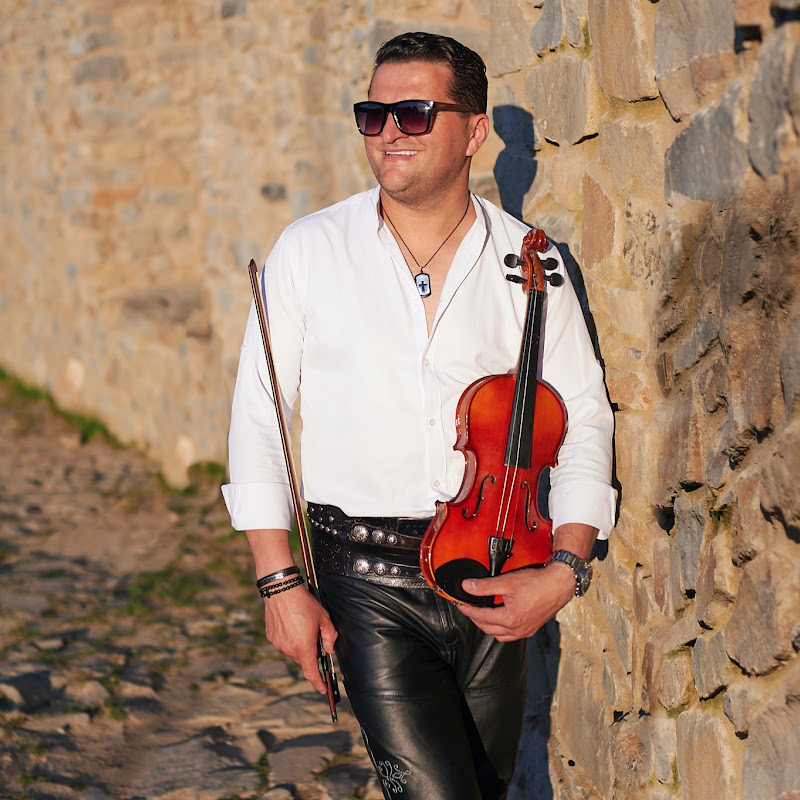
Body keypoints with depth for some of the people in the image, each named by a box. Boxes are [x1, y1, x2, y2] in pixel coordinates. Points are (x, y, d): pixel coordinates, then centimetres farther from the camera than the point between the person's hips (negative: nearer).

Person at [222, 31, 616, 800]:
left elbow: (584, 420, 3)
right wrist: (279, 582, -7)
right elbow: (258, 419, 0)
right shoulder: (309, 251, -2)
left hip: (491, 580, 2)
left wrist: (564, 569, -11)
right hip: (370, 584, -2)